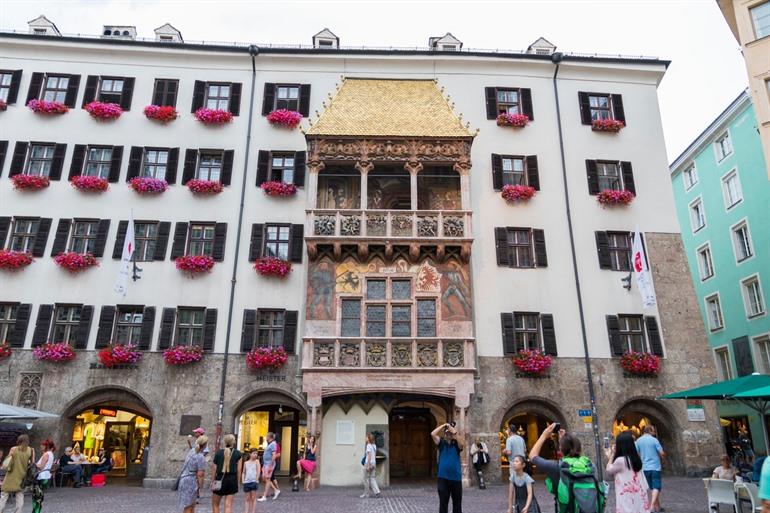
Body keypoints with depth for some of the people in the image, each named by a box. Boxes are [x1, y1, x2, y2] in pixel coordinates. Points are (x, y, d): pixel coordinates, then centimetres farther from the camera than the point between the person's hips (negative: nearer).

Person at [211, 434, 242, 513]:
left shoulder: (218, 453, 0)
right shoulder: (238, 454, 0)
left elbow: (214, 469, 0)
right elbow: (239, 470, 0)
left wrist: (212, 482, 7)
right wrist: (236, 482, 9)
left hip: (220, 479, 0)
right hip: (232, 479, 0)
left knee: (215, 504, 17)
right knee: (228, 505, 5)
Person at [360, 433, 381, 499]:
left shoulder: (368, 445, -14)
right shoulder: (374, 445, 11)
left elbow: (369, 455, -20)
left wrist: (368, 465, -20)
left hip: (368, 463, -8)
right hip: (374, 463, 8)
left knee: (366, 479, 4)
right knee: (372, 478, 10)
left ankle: (366, 494, 11)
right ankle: (377, 492, -1)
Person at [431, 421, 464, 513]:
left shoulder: (457, 444, 2)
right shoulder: (441, 442, 4)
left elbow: (461, 441, -21)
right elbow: (433, 434, -11)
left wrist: (453, 429, -20)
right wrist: (444, 425, -9)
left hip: (456, 477, 0)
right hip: (443, 478, 0)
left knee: (457, 502, 11)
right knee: (443, 502, 5)